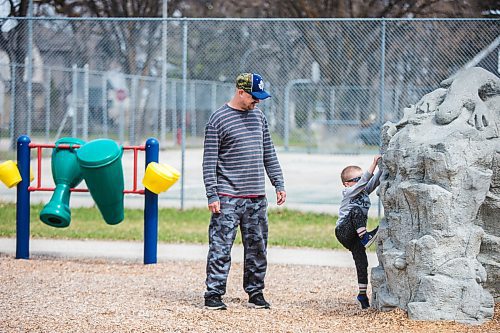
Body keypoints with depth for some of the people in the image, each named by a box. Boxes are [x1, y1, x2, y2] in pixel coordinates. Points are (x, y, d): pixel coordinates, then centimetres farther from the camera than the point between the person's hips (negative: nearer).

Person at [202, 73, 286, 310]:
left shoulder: (258, 115, 13)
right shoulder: (218, 119, -6)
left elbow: (269, 154, 18)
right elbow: (209, 161, -7)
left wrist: (279, 184, 12)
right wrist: (212, 195, -13)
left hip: (256, 197, 6)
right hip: (227, 198, -6)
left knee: (257, 247, 8)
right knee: (220, 247, -6)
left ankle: (255, 293, 16)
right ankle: (213, 294, -2)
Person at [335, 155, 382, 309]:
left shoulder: (364, 191, 15)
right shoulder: (349, 192, -7)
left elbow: (375, 181, 6)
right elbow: (364, 181, -20)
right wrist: (374, 163, -25)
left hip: (354, 237, 7)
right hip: (343, 231, -7)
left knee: (362, 263, 2)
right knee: (356, 210, -30)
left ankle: (362, 293, 7)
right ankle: (365, 237, -40)